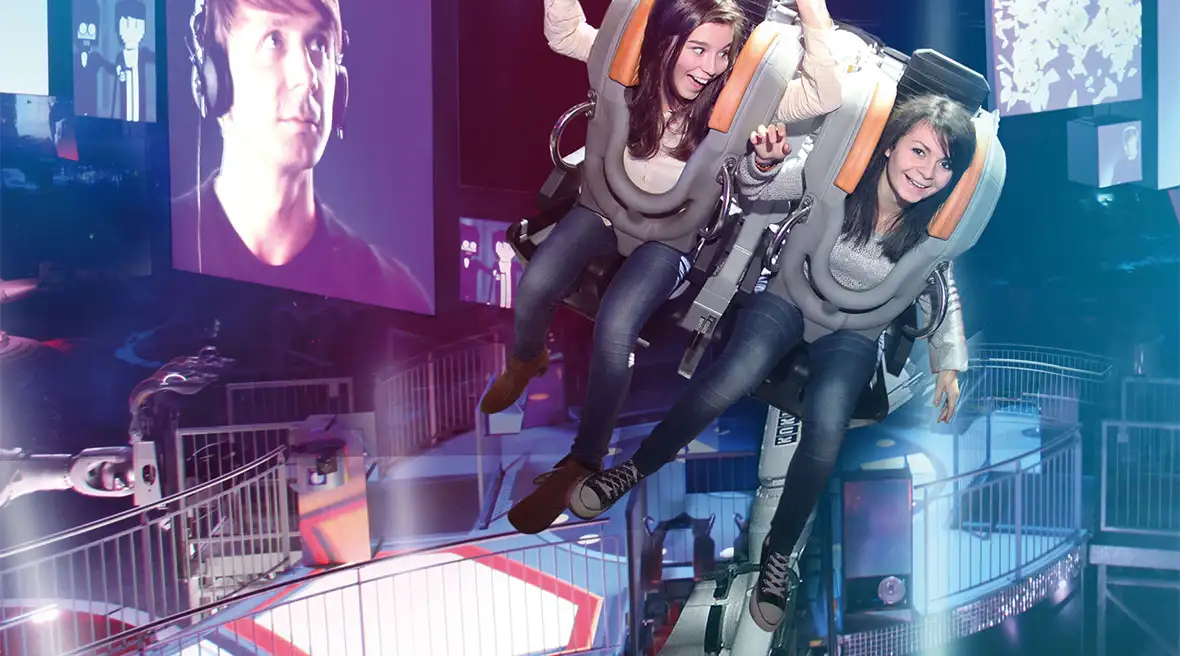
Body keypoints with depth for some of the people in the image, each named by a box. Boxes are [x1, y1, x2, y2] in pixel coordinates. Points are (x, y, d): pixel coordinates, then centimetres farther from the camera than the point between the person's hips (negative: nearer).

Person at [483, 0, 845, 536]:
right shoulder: (632, 64, -14)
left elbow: (824, 97, -27)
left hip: (672, 234, -3)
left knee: (614, 328, -26)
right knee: (535, 286, -20)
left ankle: (582, 461, -6)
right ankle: (525, 363, 19)